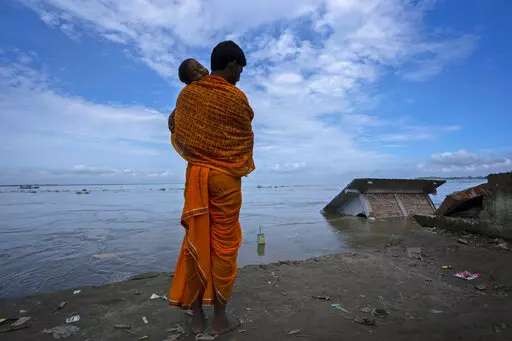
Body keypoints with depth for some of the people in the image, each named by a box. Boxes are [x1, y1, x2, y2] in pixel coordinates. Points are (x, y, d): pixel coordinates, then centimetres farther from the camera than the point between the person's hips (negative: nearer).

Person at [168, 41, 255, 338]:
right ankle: (220, 318, 20)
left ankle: (197, 315, 24)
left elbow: (180, 135, 13)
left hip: (196, 173, 5)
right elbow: (246, 139, 3)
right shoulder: (236, 97, -9)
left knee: (196, 241, 11)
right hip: (226, 176, -4)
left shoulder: (187, 93, 5)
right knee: (223, 245, 5)